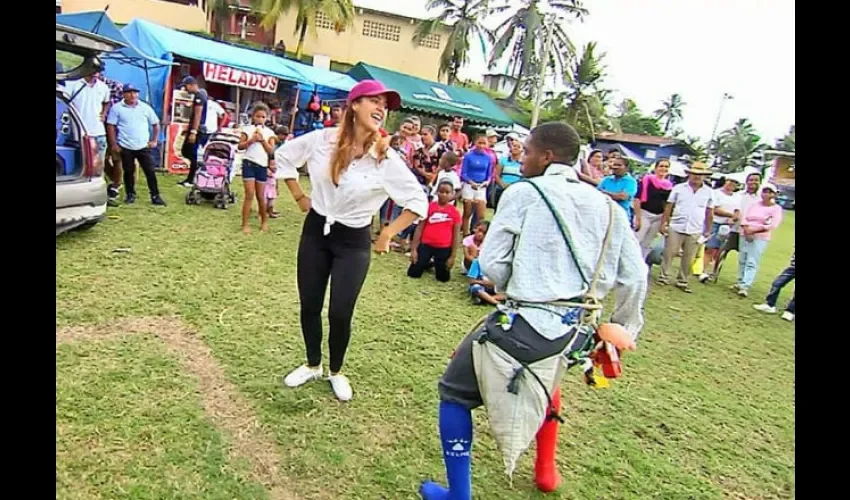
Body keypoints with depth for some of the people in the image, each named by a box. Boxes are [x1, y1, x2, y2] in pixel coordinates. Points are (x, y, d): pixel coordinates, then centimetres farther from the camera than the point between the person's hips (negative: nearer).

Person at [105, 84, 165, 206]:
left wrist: (154, 140, 5)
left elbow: (155, 124, 13)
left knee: (150, 171, -2)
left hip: (144, 146, 1)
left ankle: (155, 196, 3)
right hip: (126, 147, -1)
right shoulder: (117, 108, 1)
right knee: (129, 172, 8)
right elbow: (111, 126, 1)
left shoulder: (145, 107, 7)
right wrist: (113, 144, -5)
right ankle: (130, 195, 21)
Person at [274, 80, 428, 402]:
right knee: (309, 306, 11)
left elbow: (418, 202, -10)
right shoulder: (322, 140, -9)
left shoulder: (386, 159, -15)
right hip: (315, 231, 3)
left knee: (340, 313, -2)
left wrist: (387, 235, -10)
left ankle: (336, 372, 27)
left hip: (354, 241, -2)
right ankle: (312, 365, 36)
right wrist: (299, 198, 5)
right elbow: (283, 155, 8)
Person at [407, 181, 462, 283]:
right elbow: (419, 228, -1)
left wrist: (452, 256, -2)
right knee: (413, 273, 0)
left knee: (443, 278, 6)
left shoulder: (455, 212, -2)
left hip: (444, 248, 0)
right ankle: (428, 263, 30)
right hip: (426, 245, 0)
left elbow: (456, 235, 1)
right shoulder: (429, 207, -3)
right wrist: (413, 249, -5)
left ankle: (437, 264, 38)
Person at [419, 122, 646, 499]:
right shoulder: (607, 206, 9)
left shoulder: (524, 193, -4)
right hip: (573, 331, 7)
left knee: (455, 392, 15)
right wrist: (623, 328, 22)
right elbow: (634, 276, 8)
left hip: (523, 324, -6)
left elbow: (491, 262, -6)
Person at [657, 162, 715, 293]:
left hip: (695, 231, 1)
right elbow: (669, 207, 3)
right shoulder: (679, 188, 1)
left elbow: (709, 212, 9)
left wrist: (708, 230, 8)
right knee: (669, 253, 1)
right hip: (676, 228, -1)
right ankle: (664, 276, 13)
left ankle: (682, 281, 15)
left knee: (688, 258, 5)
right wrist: (663, 223, -2)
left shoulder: (708, 192, 5)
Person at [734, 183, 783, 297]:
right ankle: (740, 282, 19)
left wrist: (754, 230, -13)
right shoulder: (754, 205, 12)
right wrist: (747, 230, -12)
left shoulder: (776, 209, 1)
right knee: (742, 260, 6)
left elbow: (772, 225, -9)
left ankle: (745, 287, -15)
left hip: (760, 238, -4)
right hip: (745, 236, 4)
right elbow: (744, 219, 6)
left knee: (752, 263, -10)